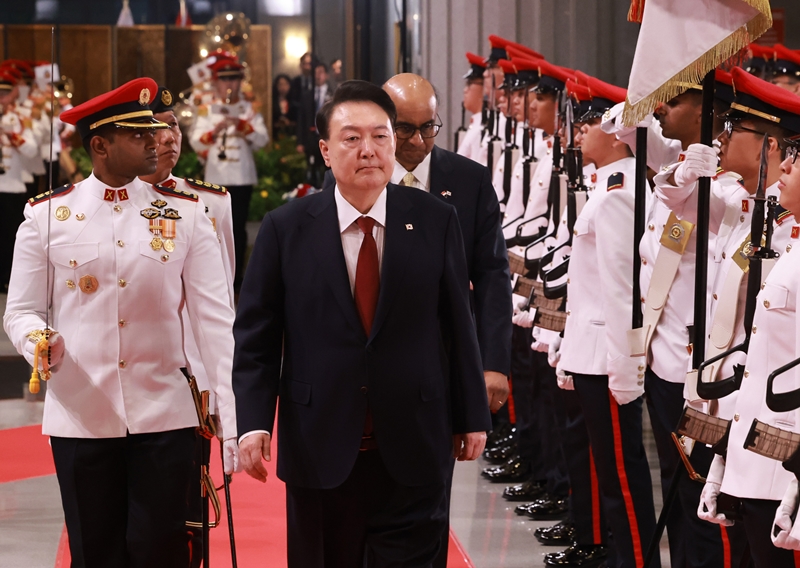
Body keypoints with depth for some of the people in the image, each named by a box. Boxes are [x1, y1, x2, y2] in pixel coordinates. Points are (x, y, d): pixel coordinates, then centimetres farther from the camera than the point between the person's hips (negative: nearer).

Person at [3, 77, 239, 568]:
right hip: (81, 417, 0)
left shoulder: (187, 214, 2)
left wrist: (235, 419, -8)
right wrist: (39, 342, -20)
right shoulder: (46, 216, 1)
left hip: (165, 416, 0)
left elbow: (216, 319, -1)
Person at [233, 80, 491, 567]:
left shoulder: (436, 221, 2)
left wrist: (473, 416, 6)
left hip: (414, 453, 0)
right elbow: (256, 335, 1)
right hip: (320, 451, 0)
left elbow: (460, 325, 5)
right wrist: (254, 422, -9)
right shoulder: (286, 229, 0)